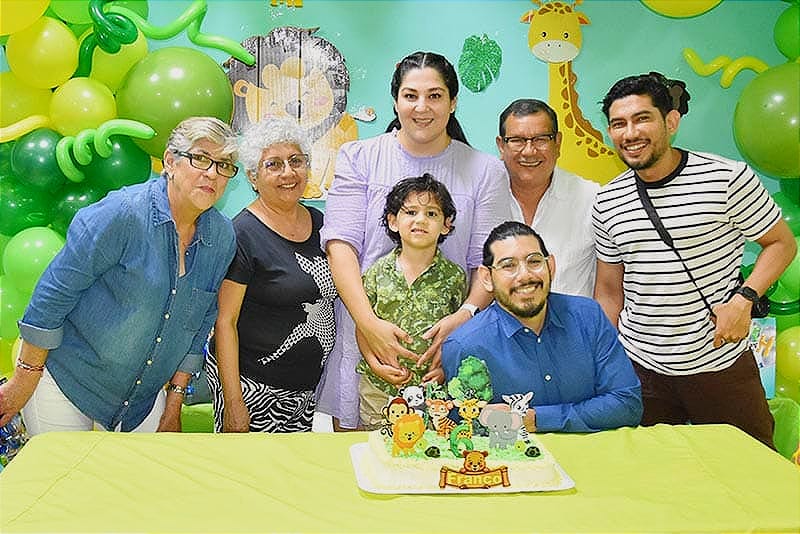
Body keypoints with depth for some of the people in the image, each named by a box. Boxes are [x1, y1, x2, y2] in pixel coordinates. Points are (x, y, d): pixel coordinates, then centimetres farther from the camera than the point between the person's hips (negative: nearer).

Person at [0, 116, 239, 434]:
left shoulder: (222, 237, -5)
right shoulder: (121, 214, -23)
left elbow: (200, 324, 4)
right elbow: (55, 291, -18)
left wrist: (174, 404, 7)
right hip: (65, 376, -5)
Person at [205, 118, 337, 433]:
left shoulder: (318, 222, 6)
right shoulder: (243, 233, -14)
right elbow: (225, 321, -14)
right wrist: (233, 402, -17)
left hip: (307, 386, 6)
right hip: (252, 383, -6)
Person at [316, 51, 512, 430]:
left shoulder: (486, 171, 5)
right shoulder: (359, 158, 4)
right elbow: (340, 245, -5)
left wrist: (465, 316, -20)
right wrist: (369, 323, -18)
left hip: (445, 344, 0)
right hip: (364, 340, 0)